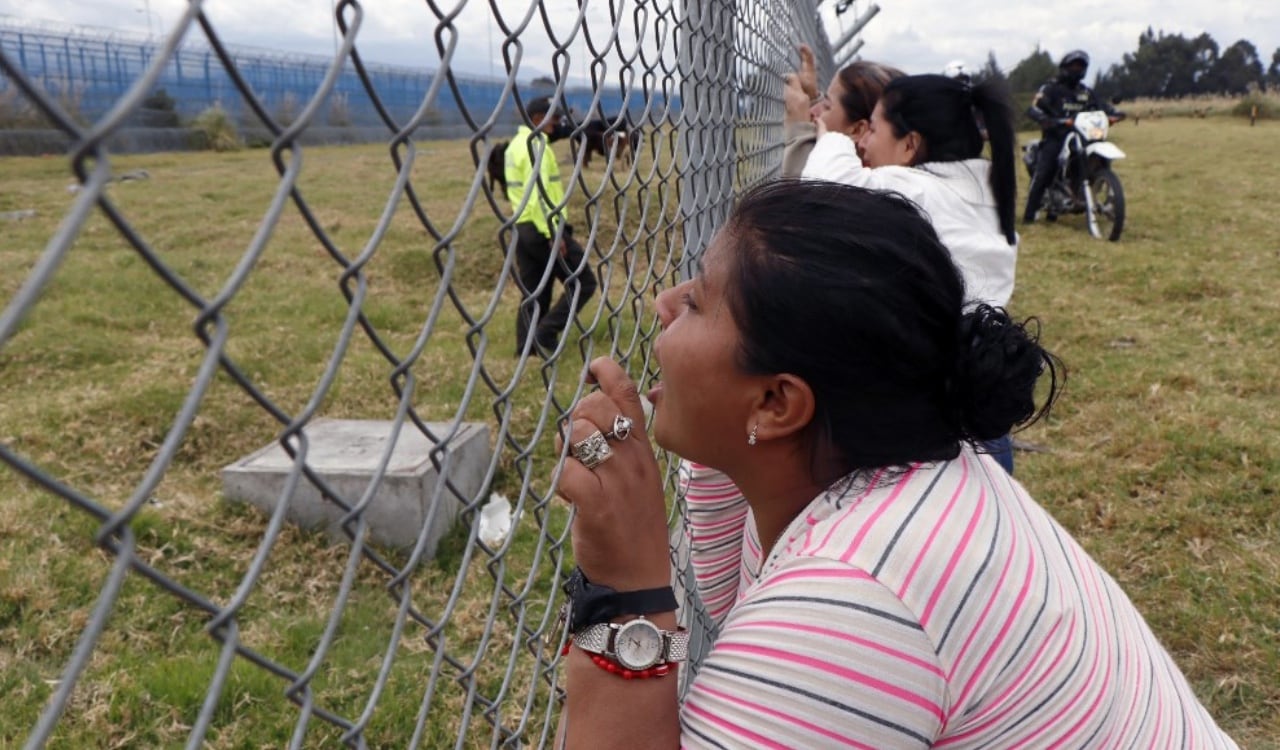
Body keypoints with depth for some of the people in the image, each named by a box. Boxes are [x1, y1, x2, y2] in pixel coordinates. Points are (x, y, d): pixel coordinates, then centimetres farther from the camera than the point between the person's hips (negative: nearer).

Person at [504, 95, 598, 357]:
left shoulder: (516, 144, 16)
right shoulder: (535, 144, -14)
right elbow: (538, 193, -22)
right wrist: (553, 234, -21)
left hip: (523, 228, 10)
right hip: (543, 229, -9)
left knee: (533, 293, 13)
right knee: (584, 282, -2)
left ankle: (527, 345, 15)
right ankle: (545, 332, -7)